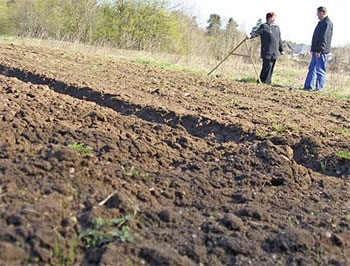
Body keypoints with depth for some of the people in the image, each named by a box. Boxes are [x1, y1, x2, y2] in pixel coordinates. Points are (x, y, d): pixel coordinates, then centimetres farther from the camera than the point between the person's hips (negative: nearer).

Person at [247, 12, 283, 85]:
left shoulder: (277, 27, 20)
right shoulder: (264, 26, -1)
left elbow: (279, 39, 25)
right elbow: (257, 32, -13)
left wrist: (281, 49, 29)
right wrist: (250, 35, -33)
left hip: (275, 52, 7)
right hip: (267, 52, -7)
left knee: (271, 68, 7)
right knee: (267, 67, -11)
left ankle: (267, 82, 13)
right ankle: (264, 82, -4)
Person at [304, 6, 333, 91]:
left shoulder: (327, 23, -13)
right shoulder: (321, 22, 19)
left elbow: (324, 38, -20)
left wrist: (319, 50, -23)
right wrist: (313, 49, 21)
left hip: (321, 52, -10)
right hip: (316, 51, 10)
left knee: (320, 70, -4)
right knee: (312, 69, 11)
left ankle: (319, 88, 1)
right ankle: (308, 87, 14)